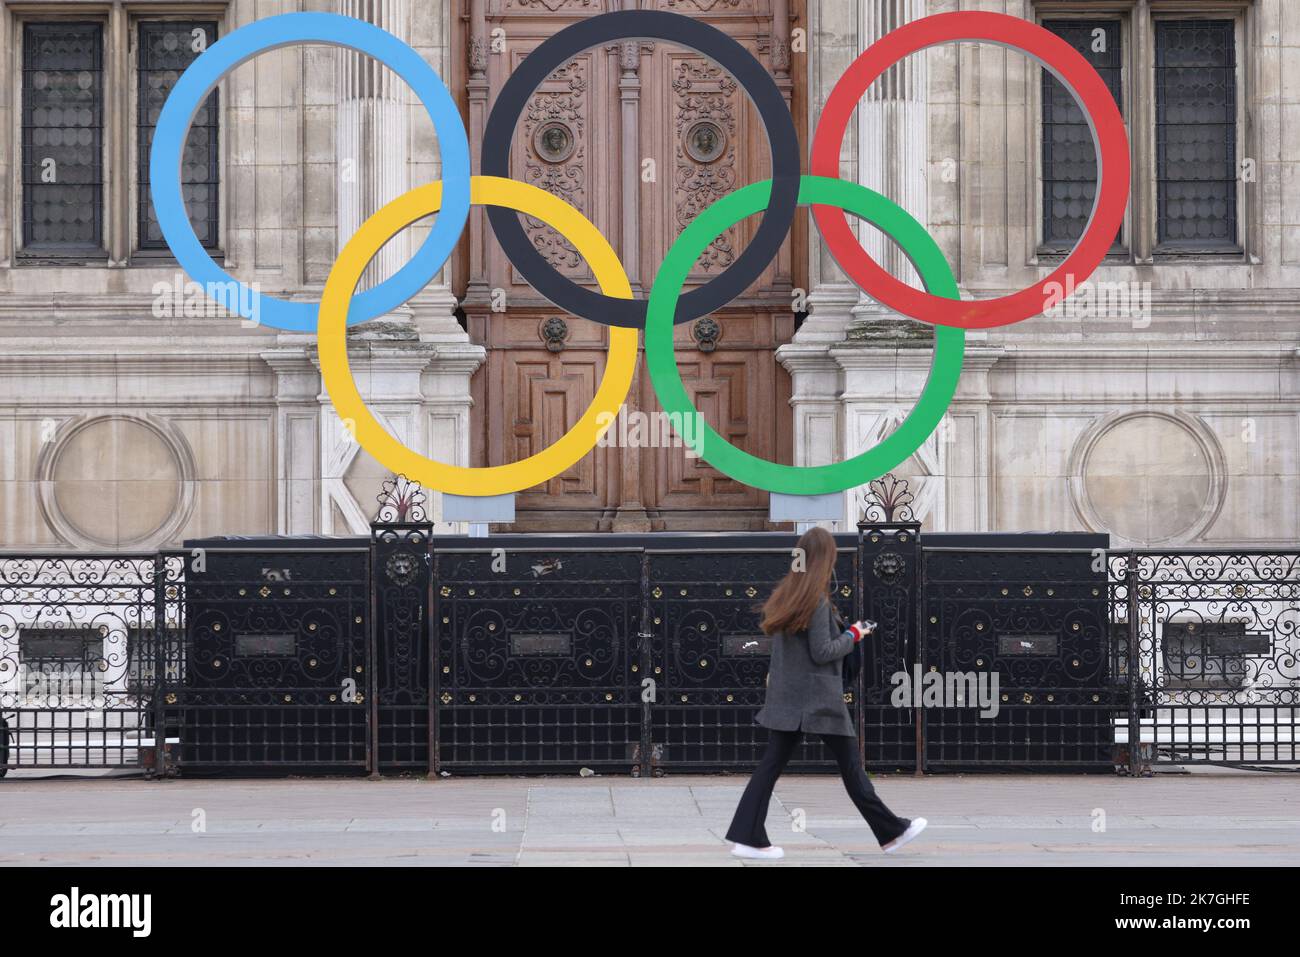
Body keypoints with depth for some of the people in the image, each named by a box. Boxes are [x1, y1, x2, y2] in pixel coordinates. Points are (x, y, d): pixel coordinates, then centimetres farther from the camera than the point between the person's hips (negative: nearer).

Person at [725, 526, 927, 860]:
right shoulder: (817, 600, -15)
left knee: (772, 763, 5)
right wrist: (854, 635, -3)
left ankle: (748, 836, -1)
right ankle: (891, 832, 12)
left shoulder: (784, 595, 9)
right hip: (818, 697, -7)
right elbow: (822, 652, -17)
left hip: (787, 695, 7)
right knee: (850, 766, 2)